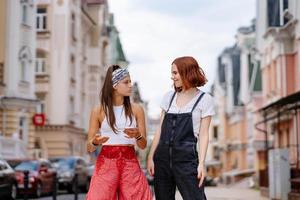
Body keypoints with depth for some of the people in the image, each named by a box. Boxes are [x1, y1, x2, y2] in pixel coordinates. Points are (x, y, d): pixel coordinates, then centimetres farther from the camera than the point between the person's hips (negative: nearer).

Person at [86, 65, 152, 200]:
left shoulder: (136, 109, 5)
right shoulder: (99, 111, 1)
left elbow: (143, 145, 6)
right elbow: (89, 148, 4)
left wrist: (137, 136, -15)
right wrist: (95, 142, -19)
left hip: (130, 164, 2)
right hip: (106, 164, -1)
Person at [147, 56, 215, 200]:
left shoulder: (204, 99, 1)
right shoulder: (169, 97, 12)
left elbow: (203, 134, -1)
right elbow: (160, 129, 12)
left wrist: (201, 163, -9)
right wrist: (151, 156, 6)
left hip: (187, 158, -4)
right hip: (162, 156, 4)